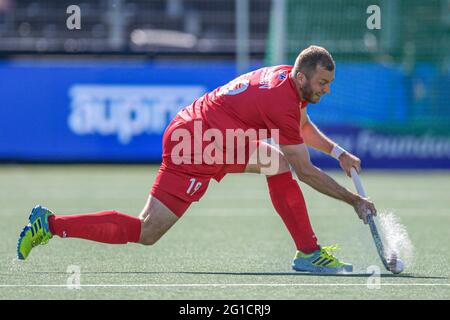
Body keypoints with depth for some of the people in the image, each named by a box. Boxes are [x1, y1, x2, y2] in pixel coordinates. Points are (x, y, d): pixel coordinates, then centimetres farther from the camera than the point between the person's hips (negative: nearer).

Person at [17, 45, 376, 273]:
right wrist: (355, 200, -8)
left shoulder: (286, 75, 6)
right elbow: (307, 172, -16)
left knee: (280, 162, 5)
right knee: (145, 234, -7)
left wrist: (337, 151, 17)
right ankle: (51, 224, 0)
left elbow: (303, 126, 29)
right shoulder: (282, 102, -22)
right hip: (194, 152, -10)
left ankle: (309, 252, 7)